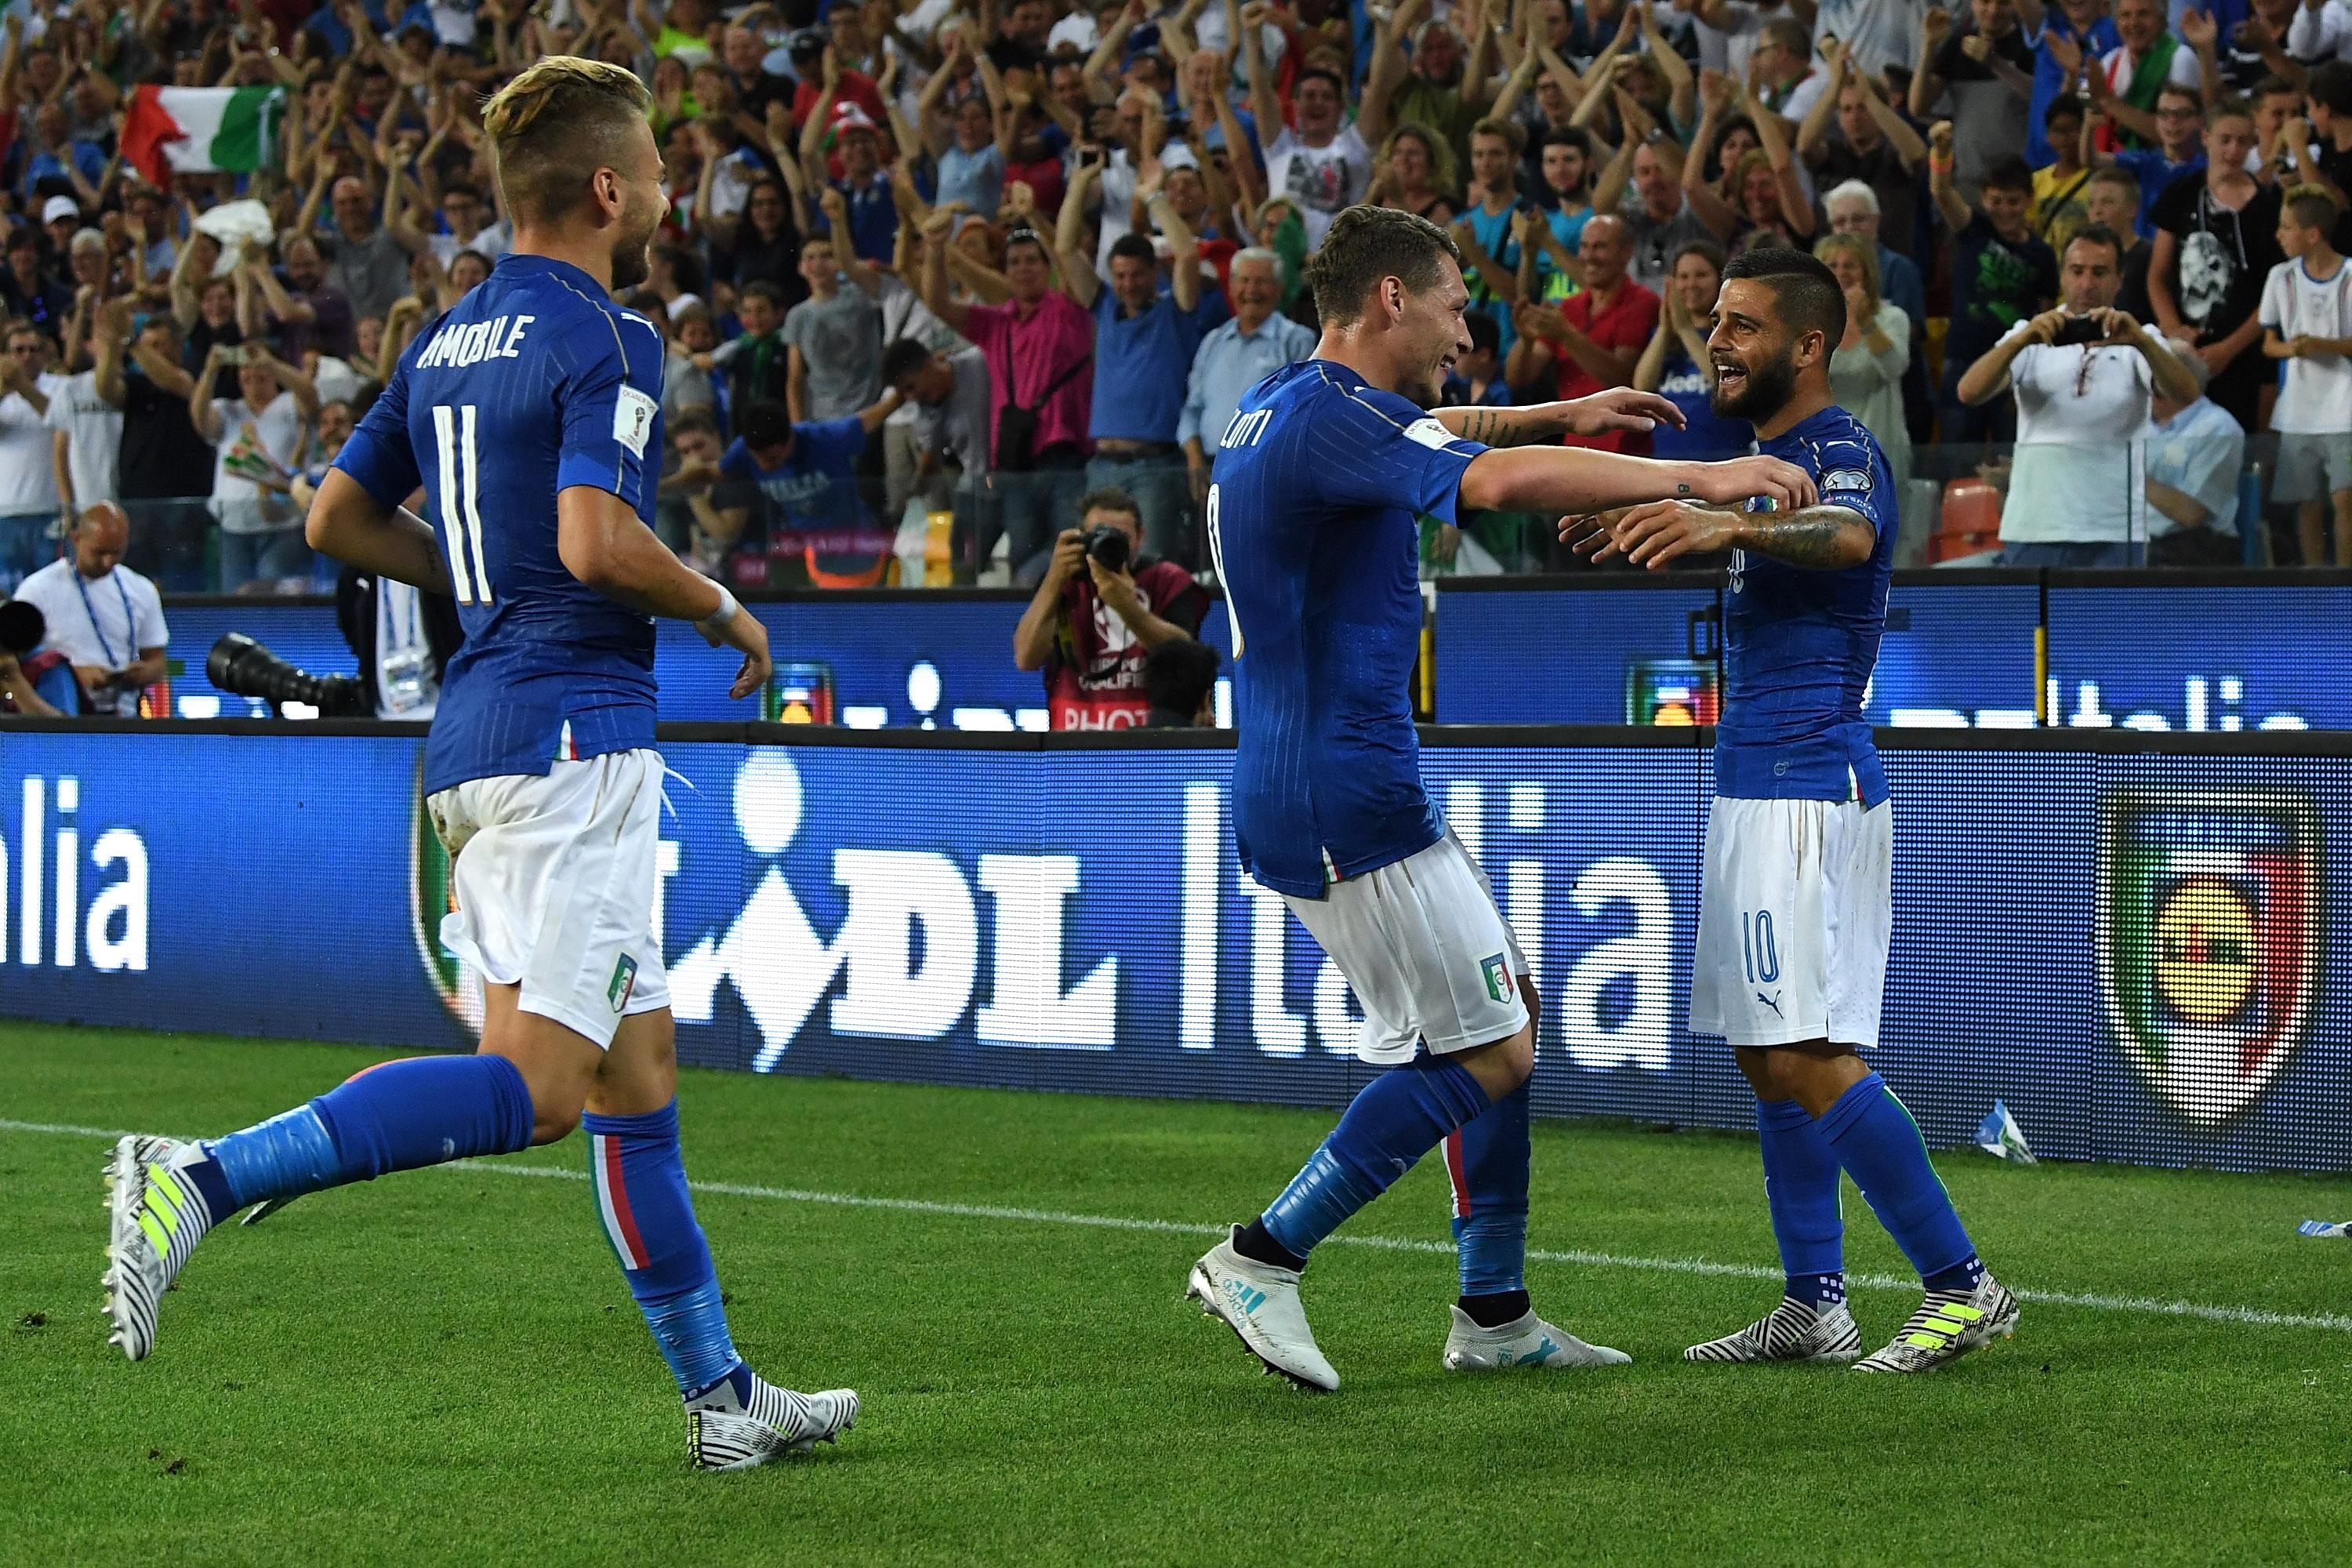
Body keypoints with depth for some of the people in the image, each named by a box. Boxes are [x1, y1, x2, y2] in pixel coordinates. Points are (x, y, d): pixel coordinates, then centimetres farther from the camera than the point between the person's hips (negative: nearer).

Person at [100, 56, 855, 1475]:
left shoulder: (450, 342, 15)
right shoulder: (608, 340, -11)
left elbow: (340, 518, 19)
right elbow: (598, 541, -23)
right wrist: (724, 610, -6)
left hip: (480, 735, 10)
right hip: (569, 733, -10)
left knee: (637, 1066, 12)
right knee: (536, 1085, -14)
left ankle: (721, 1396, 15)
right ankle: (205, 1178, -23)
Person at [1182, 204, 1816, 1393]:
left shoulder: (1285, 407, 15)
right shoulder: (1331, 415, -17)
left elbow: (1432, 438, 38)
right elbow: (1500, 481, -31)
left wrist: (1566, 414, 34)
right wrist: (1696, 479, -27)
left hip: (1302, 791, 11)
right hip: (1347, 799, -11)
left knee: (1502, 1015, 15)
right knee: (1488, 1050, -5)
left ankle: (1494, 1315, 17)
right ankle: (1261, 1261, -3)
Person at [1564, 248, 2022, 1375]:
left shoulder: (1839, 449, -13)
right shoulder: (1769, 456, 18)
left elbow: (1848, 535, -37)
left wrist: (1728, 525, -55)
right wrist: (1646, 525, 30)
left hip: (1808, 794, -10)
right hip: (1757, 791, 10)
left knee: (1808, 1059, -15)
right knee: (1764, 1056, 10)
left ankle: (1963, 1288, -12)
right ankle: (1814, 1307, 13)